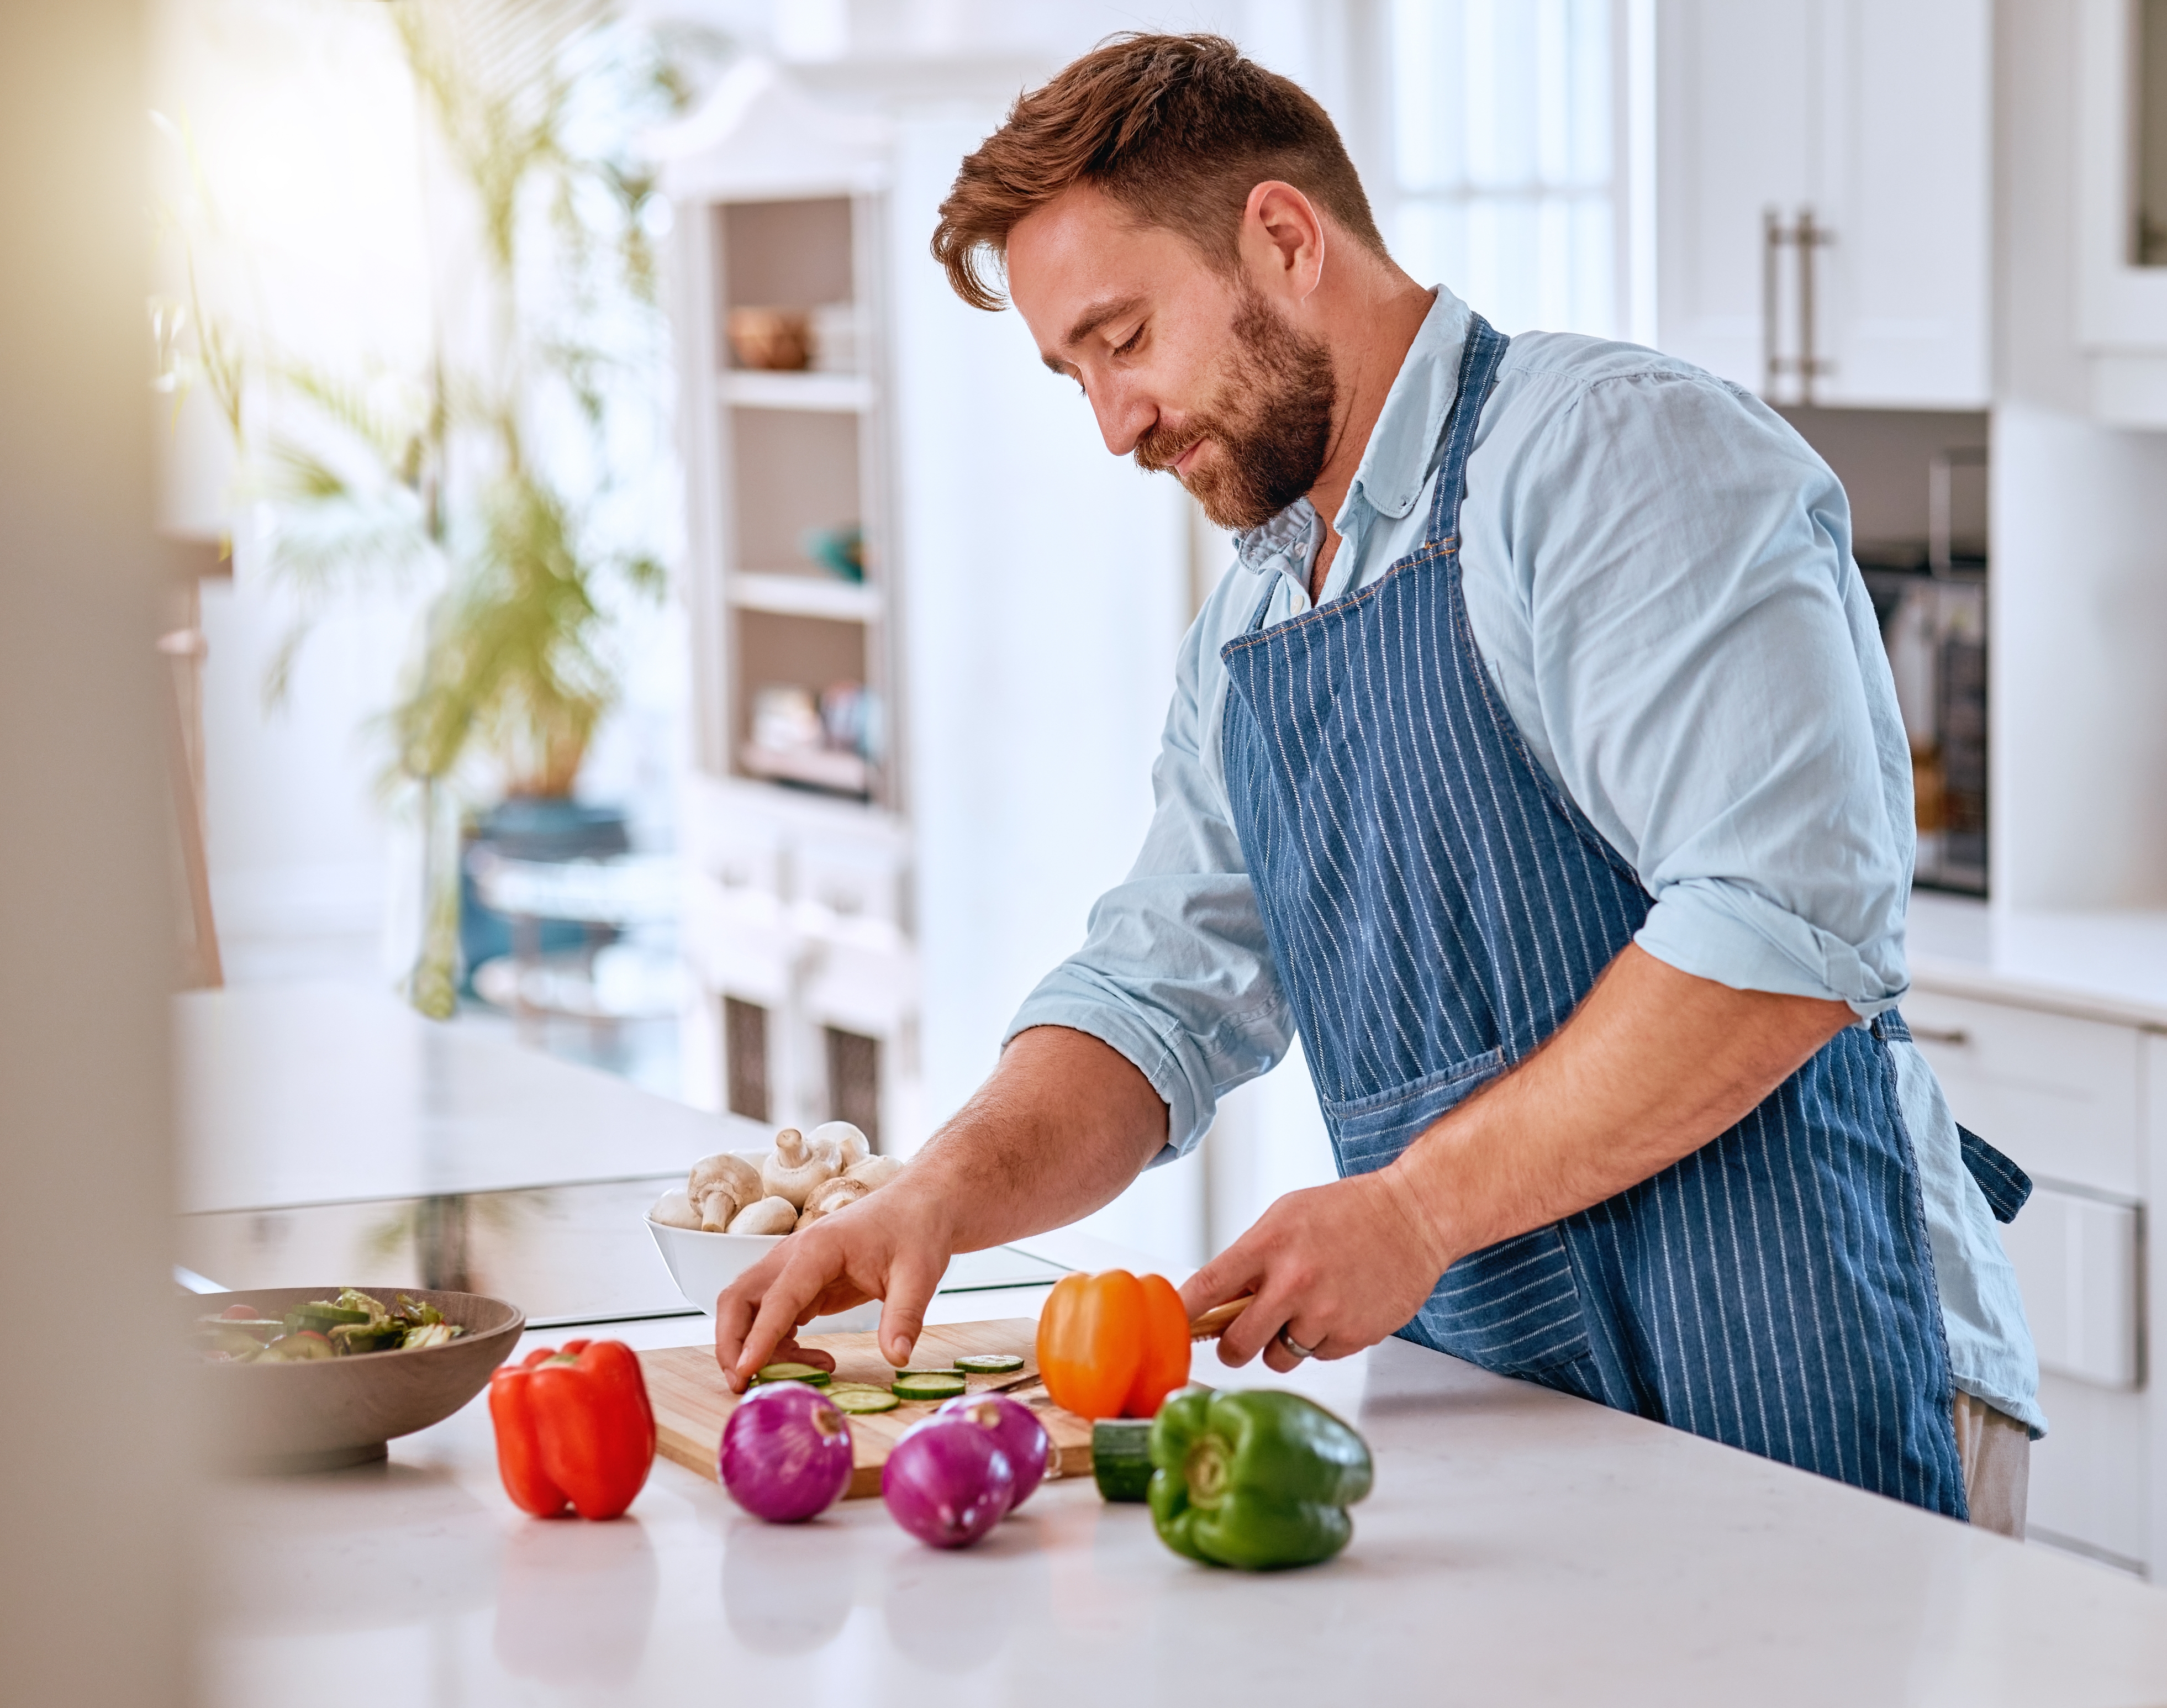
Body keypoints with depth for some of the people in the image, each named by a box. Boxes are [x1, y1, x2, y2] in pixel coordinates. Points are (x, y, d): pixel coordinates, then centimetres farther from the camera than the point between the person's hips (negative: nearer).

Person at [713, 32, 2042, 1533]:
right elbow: (1159, 995, 17)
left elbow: (1792, 927, -21)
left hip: (1782, 1397, -7)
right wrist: (948, 1193, -4)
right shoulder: (1246, 628, 18)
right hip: (1495, 1418, 8)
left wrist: (1411, 1208, -18)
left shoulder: (1620, 448, -10)